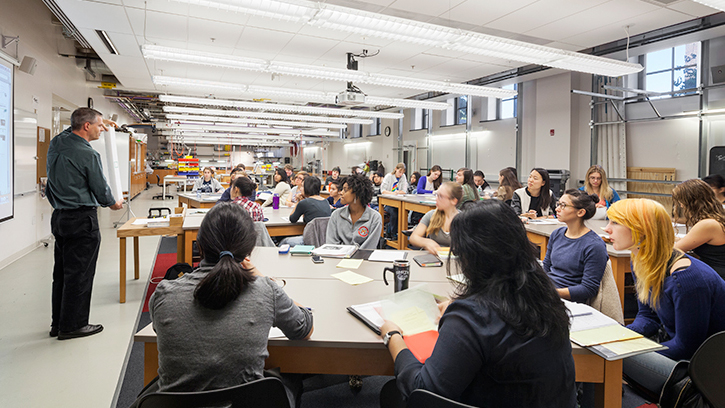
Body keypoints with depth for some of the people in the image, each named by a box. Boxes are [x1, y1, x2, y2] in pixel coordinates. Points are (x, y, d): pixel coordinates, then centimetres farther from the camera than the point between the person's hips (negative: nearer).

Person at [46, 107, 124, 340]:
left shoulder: (56, 143, 6)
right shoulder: (88, 155, -17)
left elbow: (71, 132, 31)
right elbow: (100, 188, -9)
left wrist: (99, 123, 30)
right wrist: (113, 203, 11)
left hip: (59, 216, 9)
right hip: (82, 219, -9)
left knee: (61, 272, 16)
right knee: (79, 274, 1)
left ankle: (58, 323, 26)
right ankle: (72, 325, 10)